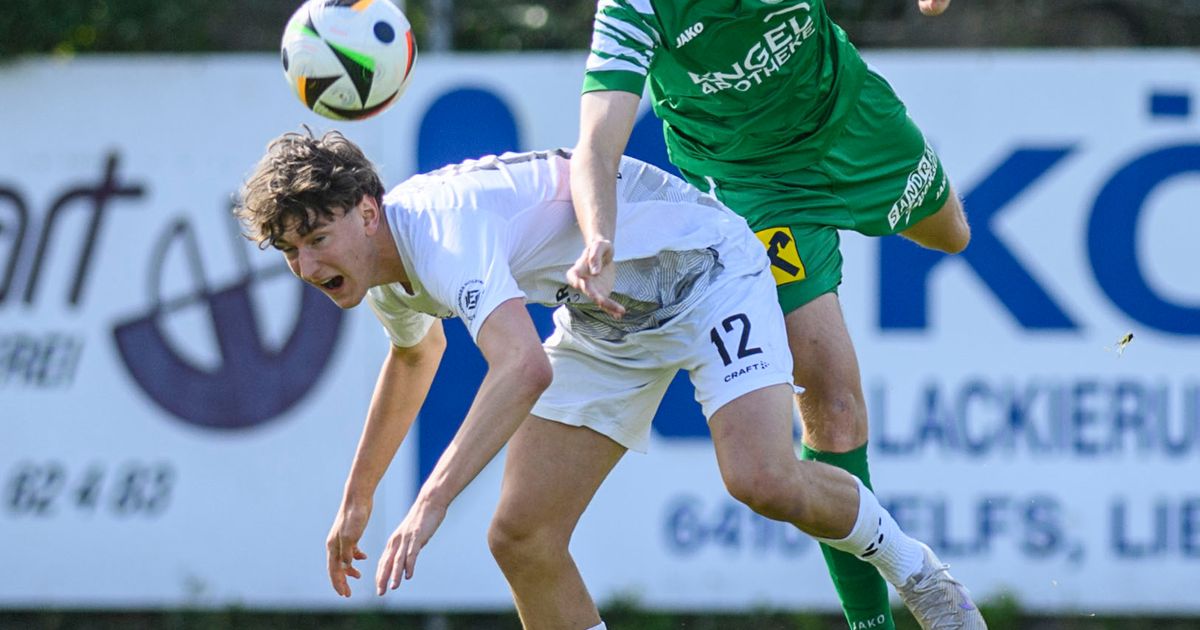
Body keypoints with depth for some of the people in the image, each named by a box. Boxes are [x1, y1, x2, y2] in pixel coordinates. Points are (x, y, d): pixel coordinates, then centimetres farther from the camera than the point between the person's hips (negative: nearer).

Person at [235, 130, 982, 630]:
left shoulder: (440, 229, -35)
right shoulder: (384, 273, -4)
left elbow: (526, 368, -50)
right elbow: (416, 352, 23)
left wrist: (431, 502, -53)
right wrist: (357, 498, 26)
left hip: (703, 264, -9)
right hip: (609, 314, 9)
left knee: (764, 481, -30)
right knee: (521, 537, -7)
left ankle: (911, 567, 0)